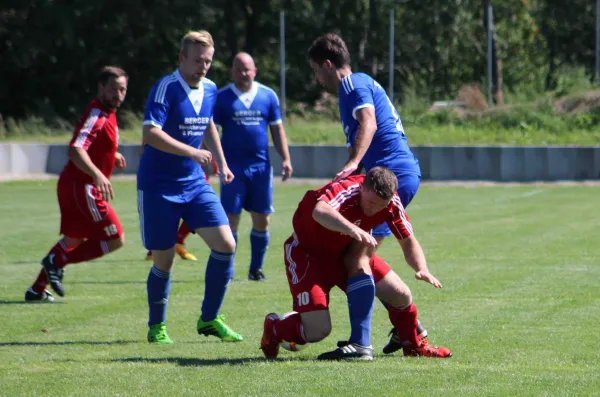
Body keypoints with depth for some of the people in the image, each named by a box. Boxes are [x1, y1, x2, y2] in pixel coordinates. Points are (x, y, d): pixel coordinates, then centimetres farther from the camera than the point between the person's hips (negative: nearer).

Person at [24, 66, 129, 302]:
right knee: (115, 239, -7)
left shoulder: (108, 114, 13)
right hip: (82, 187, -10)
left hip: (72, 185, 10)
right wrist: (98, 175, -43)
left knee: (74, 239, 21)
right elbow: (75, 150, -31)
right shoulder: (96, 114, -18)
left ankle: (37, 289, 23)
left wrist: (112, 156, 19)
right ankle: (57, 261, -5)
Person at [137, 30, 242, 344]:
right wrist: (192, 152, -30)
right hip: (158, 186, -6)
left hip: (194, 183, 6)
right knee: (163, 261, 0)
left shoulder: (209, 90, 5)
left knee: (225, 245, -8)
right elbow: (150, 133, -27)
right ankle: (156, 327, 21)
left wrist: (221, 163, 20)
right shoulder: (166, 88, -16)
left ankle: (209, 319, 6)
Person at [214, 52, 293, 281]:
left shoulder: (268, 96, 7)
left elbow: (277, 129, 12)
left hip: (261, 167, 3)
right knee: (230, 219, -4)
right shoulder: (222, 98, 0)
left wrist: (285, 159, 4)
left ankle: (256, 269, 16)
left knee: (261, 219, 4)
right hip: (232, 166, -3)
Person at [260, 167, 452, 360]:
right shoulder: (345, 190, -35)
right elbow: (320, 211, -58)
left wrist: (422, 269, -23)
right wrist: (352, 229, -74)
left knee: (402, 296, -3)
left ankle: (413, 344, 29)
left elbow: (408, 242, -3)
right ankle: (274, 329, 16)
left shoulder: (391, 202, -15)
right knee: (317, 331, -18)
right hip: (307, 252, -6)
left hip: (346, 252, 6)